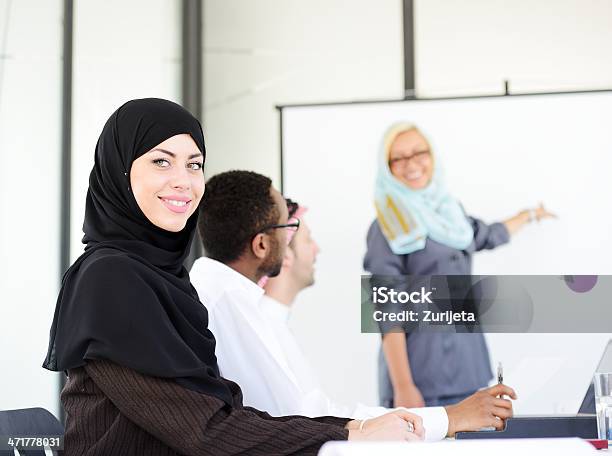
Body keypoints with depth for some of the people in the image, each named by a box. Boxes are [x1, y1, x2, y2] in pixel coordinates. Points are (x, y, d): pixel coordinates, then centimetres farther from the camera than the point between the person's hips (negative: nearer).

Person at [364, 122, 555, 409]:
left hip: (466, 369, 6)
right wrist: (403, 386, -20)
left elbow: (488, 236, 36)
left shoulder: (447, 211, 13)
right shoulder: (387, 227, -6)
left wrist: (530, 215, 52)